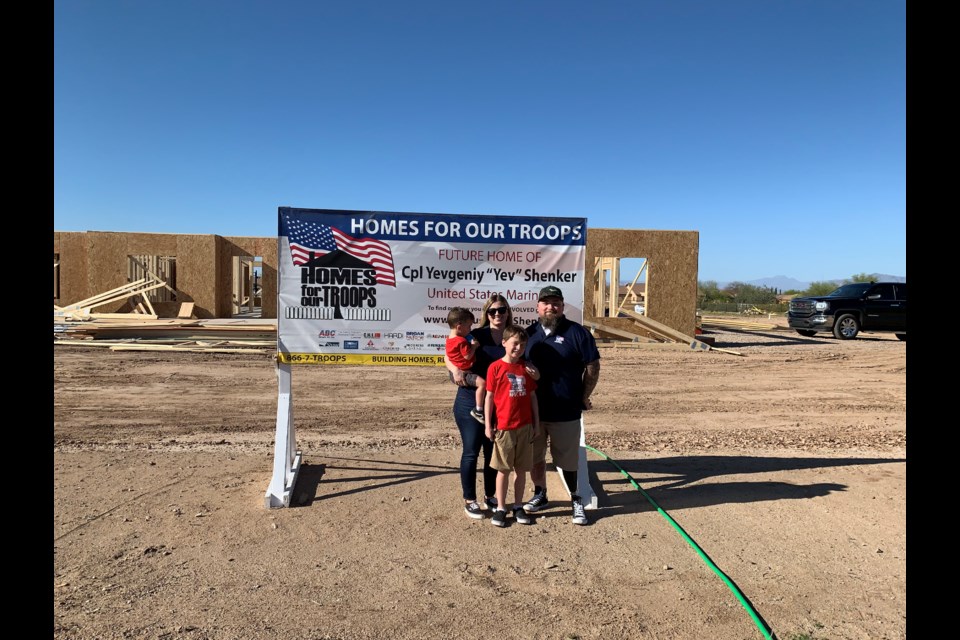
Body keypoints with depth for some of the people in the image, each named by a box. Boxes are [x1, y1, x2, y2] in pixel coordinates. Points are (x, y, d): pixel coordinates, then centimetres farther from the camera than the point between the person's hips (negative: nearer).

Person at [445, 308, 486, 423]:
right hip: (463, 373, -11)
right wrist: (474, 346, -13)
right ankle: (478, 410, -21)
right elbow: (468, 356, -27)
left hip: (455, 372, 11)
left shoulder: (450, 339, 8)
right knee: (482, 383, -25)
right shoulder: (462, 341, -23)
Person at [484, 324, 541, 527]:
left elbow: (532, 396, 10)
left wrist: (536, 422, 8)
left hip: (525, 427, 3)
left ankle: (518, 507, 23)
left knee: (521, 469, 11)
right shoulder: (495, 367, -6)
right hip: (504, 427, -3)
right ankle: (500, 508, 18)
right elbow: (489, 397, -4)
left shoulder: (527, 368, 5)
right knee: (503, 469, 7)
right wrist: (488, 425, -5)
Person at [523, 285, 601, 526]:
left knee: (568, 461, 6)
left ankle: (575, 500, 23)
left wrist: (584, 397, -2)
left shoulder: (577, 333, -5)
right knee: (534, 457, 15)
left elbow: (593, 366, -2)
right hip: (533, 411, 4)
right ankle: (540, 495, 34)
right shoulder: (529, 333, 8)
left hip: (566, 413, -4)